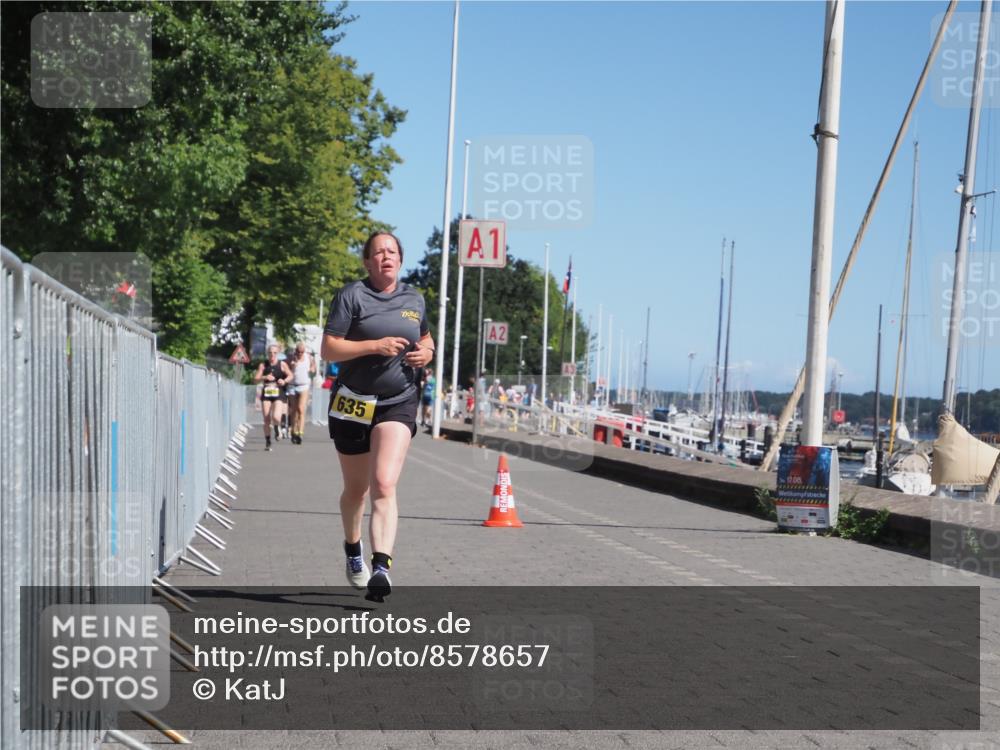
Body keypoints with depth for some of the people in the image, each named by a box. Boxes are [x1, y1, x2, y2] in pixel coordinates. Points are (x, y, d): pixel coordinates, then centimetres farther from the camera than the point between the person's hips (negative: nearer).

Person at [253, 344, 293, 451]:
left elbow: (290, 375, 8)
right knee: (266, 420, 1)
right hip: (266, 395, 2)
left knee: (276, 417, -20)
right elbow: (255, 379, -1)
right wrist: (265, 377, -20)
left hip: (278, 395, -2)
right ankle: (267, 442, 14)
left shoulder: (282, 364, 1)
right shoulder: (263, 365, 3)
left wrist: (284, 381, -12)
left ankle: (277, 428, 16)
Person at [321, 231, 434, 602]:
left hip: (398, 403, 1)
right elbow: (328, 349, -10)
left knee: (384, 485, -18)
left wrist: (427, 351, 4)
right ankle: (353, 549, 43)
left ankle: (381, 567, -28)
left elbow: (425, 337, 27)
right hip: (353, 404, -1)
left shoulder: (414, 299, 10)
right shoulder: (351, 296, -4)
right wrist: (375, 345, -20)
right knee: (356, 489, 14)